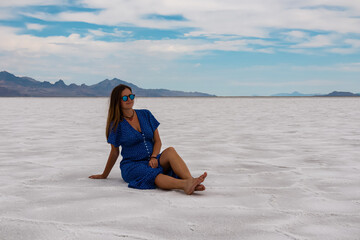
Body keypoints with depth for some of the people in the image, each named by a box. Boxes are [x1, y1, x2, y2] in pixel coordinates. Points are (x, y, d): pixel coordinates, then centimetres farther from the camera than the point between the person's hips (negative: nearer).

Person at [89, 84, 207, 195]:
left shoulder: (146, 114, 10)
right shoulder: (117, 124, 0)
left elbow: (158, 141, 9)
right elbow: (114, 153, 10)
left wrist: (154, 157, -10)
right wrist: (104, 175, 16)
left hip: (151, 161, 3)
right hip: (132, 165, -3)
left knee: (170, 151, -29)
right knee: (153, 175, -37)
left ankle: (191, 181, -51)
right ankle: (186, 184, -62)